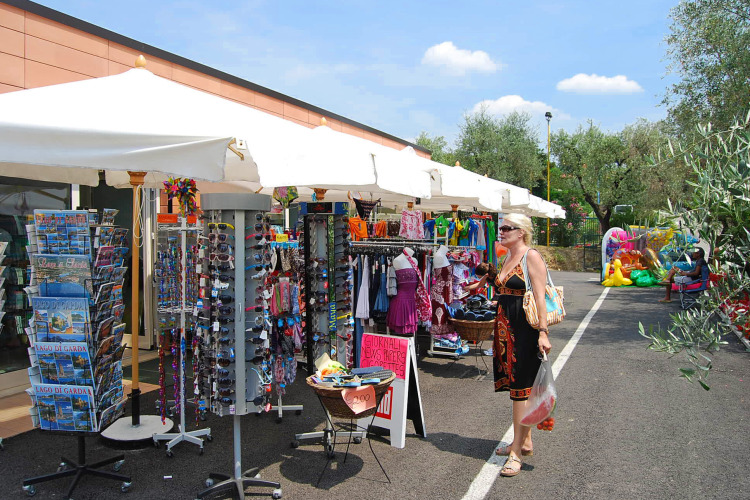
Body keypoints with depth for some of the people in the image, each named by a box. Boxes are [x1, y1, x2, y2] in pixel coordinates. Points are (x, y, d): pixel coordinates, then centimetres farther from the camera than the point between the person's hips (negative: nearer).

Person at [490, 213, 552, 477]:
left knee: (520, 388, -4)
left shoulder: (532, 256, -10)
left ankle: (516, 453, 3)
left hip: (525, 329, -9)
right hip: (506, 328, 9)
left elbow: (540, 297, -17)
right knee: (516, 385, 15)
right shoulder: (507, 258, 15)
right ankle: (525, 441, 29)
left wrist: (543, 331, -23)